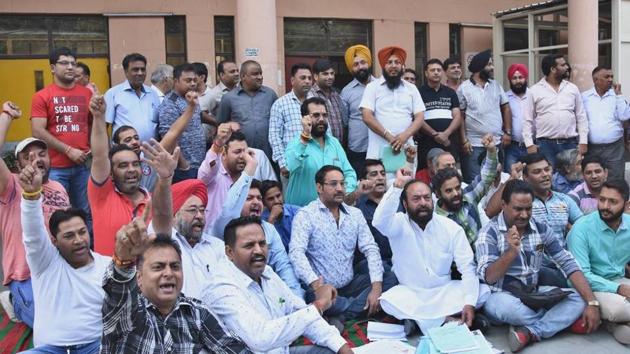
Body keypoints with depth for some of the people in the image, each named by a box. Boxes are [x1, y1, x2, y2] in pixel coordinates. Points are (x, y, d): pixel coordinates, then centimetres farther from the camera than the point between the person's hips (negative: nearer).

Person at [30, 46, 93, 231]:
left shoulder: (87, 93, 9)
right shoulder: (42, 96, -1)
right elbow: (38, 132, -9)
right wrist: (69, 150, -12)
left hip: (83, 165, 3)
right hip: (55, 168, -3)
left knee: (86, 213, 10)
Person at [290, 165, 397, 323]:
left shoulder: (355, 214, 8)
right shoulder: (305, 215, -6)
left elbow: (370, 249, 1)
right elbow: (296, 252, -19)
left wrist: (376, 287, -14)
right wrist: (315, 281, -36)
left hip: (350, 284, 5)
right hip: (323, 287, -5)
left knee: (390, 279, -14)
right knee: (313, 296, -37)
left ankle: (341, 317, -21)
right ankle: (362, 308, -15)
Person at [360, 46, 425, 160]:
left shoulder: (411, 88, 13)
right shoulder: (372, 87, 5)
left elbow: (420, 117, 7)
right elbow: (367, 117, -5)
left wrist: (405, 135, -12)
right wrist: (389, 137, -14)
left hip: (406, 151, 3)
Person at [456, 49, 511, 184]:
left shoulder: (496, 85, 10)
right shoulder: (464, 88, -4)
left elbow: (505, 108, 13)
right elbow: (460, 116, -4)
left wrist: (508, 132, 4)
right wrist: (463, 140, -10)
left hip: (497, 143, 5)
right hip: (474, 145, -4)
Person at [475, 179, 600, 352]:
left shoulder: (541, 229, 2)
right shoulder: (489, 232, -11)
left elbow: (569, 264, -1)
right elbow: (489, 277, -18)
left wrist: (592, 302, -13)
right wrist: (512, 251, -33)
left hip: (534, 295, 4)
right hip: (502, 297, -4)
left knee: (579, 300, -15)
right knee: (505, 305, -38)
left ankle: (529, 332, -23)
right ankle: (560, 321, -10)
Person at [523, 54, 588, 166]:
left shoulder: (573, 88, 8)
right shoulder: (534, 90, 1)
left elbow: (581, 117, 9)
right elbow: (528, 120, 1)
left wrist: (583, 142, 2)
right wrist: (529, 144, -7)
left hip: (570, 143, 3)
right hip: (545, 144, -2)